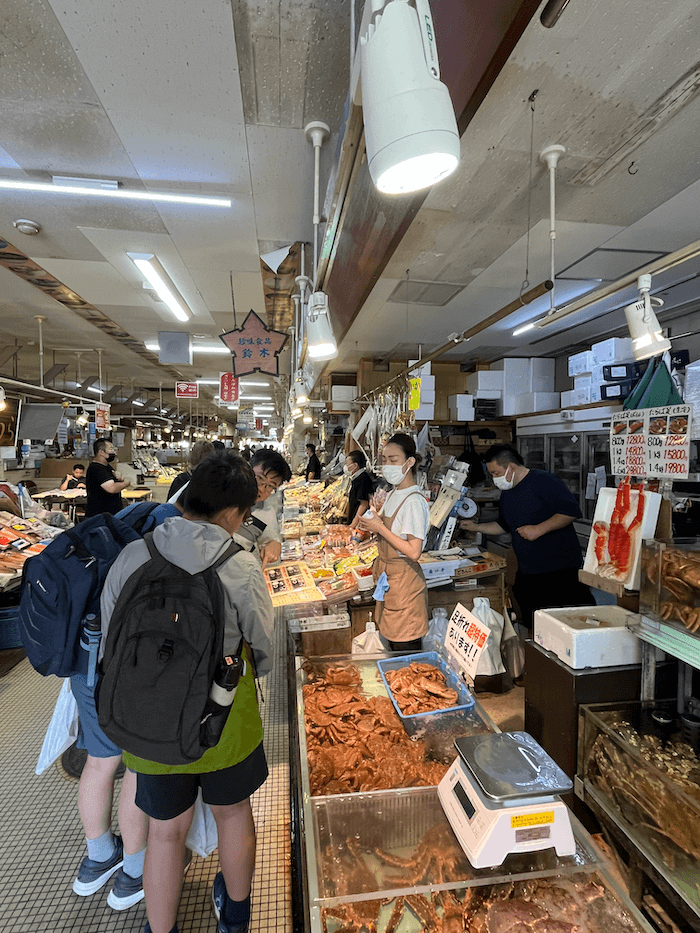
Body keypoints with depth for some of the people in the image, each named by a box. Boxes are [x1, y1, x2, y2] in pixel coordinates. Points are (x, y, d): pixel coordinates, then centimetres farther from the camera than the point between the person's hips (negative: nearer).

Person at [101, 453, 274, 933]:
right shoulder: (243, 568, -21)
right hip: (224, 718, -1)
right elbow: (263, 651, -9)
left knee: (166, 829, 25)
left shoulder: (132, 556, -15)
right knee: (233, 810, 27)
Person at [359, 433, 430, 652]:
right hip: (388, 577, 9)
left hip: (404, 579, -9)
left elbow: (413, 551, -24)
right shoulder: (393, 494, 9)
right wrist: (372, 523, 3)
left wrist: (380, 528, -21)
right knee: (392, 641, 18)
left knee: (405, 646, 2)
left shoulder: (414, 501, -20)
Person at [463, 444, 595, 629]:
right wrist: (476, 527, 19)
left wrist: (538, 530, -20)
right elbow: (504, 525, 28)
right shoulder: (506, 494, 14)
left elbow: (571, 511, -18)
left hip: (561, 571, -7)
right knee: (534, 629, 10)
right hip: (527, 574, 7)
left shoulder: (543, 480, -11)